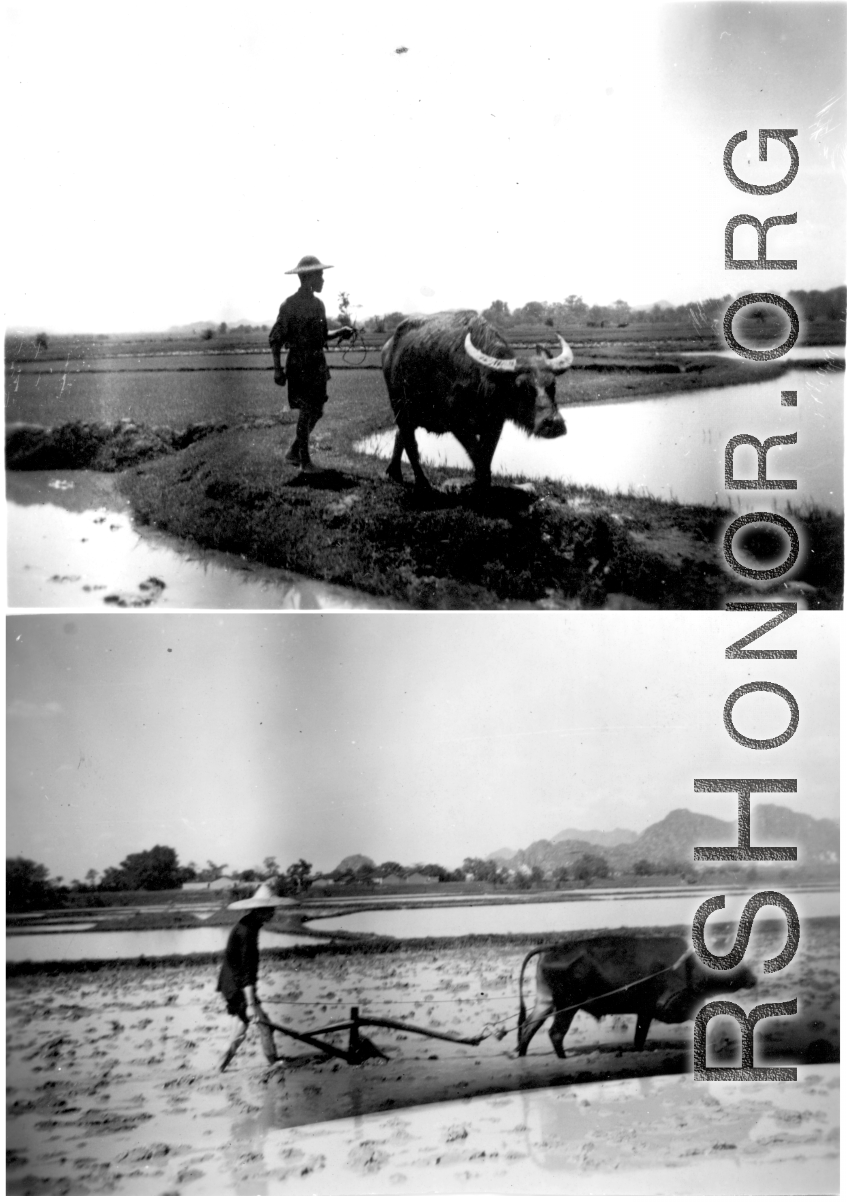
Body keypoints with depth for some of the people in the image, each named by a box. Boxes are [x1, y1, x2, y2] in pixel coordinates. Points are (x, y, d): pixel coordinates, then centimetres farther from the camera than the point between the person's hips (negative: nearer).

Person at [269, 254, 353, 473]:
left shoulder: (318, 304, 11)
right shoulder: (290, 305, -11)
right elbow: (275, 339, -9)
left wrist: (340, 332, 2)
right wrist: (277, 369, -14)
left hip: (318, 363, 7)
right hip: (300, 364, -7)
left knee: (316, 411, 11)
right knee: (307, 411, -5)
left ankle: (294, 452, 25)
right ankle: (305, 461, 5)